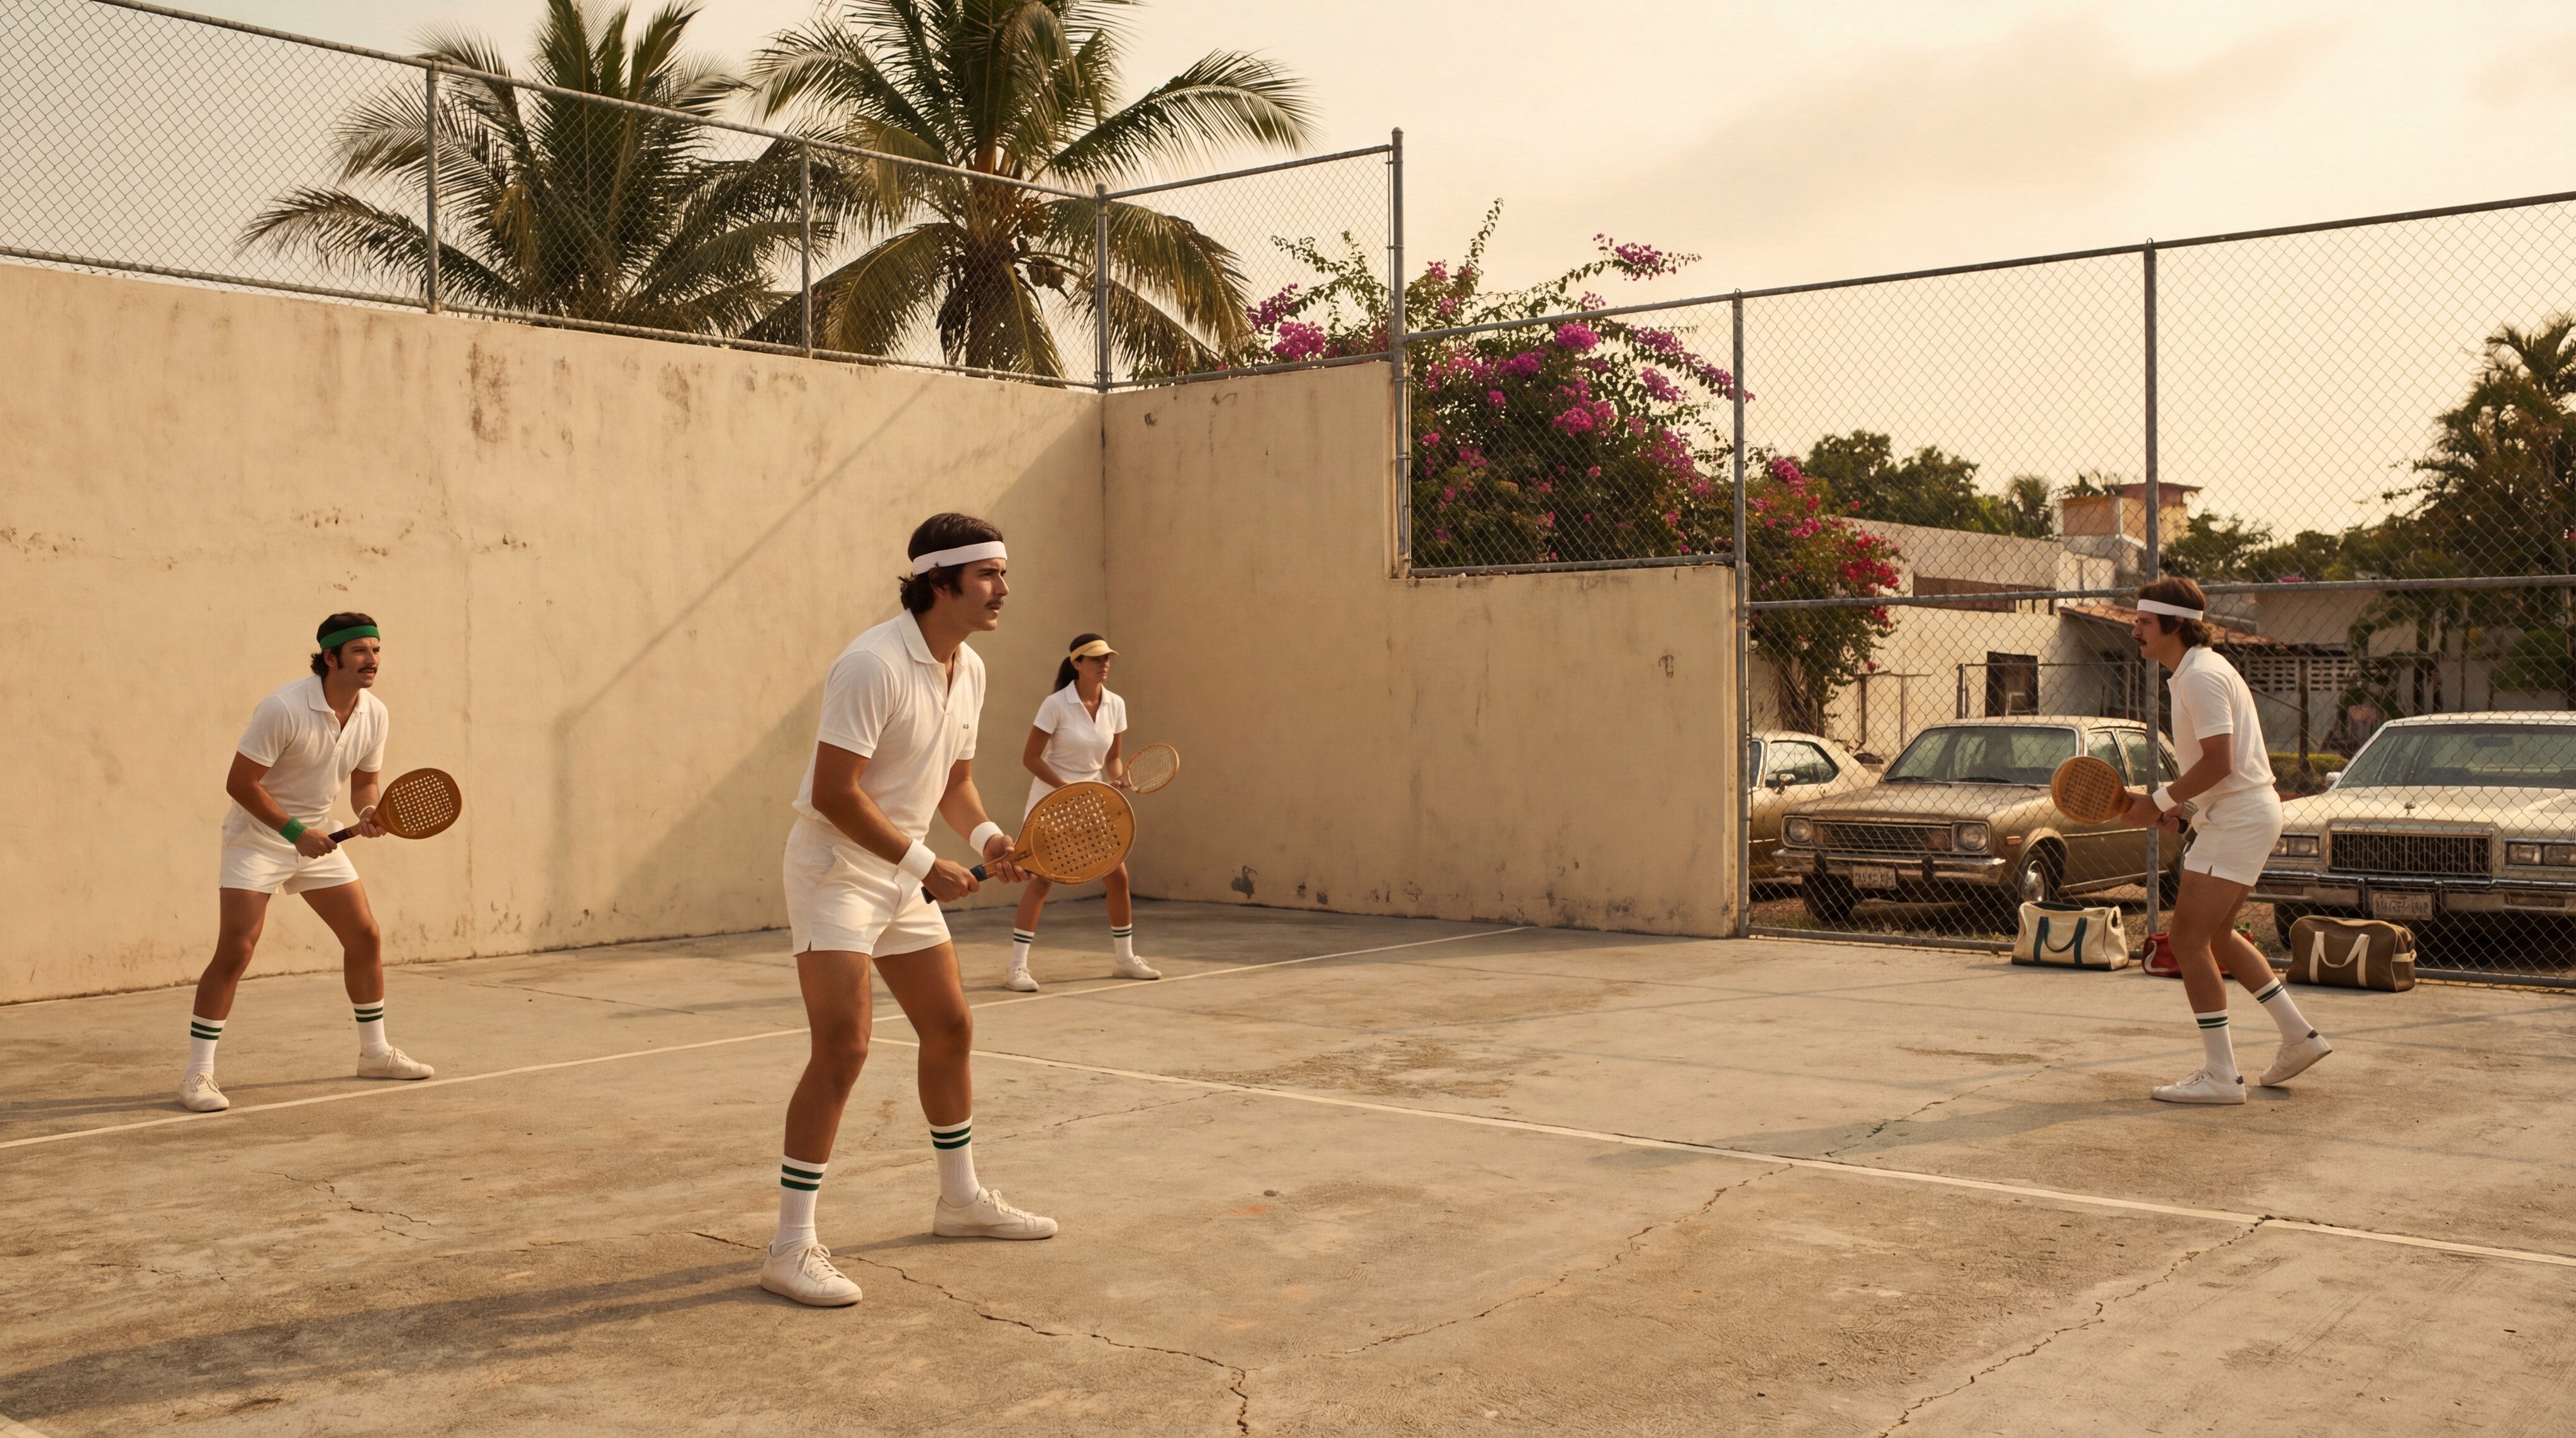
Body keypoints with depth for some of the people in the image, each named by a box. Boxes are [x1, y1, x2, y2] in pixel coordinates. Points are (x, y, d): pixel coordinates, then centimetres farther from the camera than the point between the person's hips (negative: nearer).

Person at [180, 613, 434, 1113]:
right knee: (235, 952, -14)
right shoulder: (283, 709, -25)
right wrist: (294, 831, -25)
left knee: (365, 937, 7)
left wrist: (368, 811, -13)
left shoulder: (374, 715, -5)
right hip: (258, 838, -7)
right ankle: (197, 1075, -6)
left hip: (316, 838, 7)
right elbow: (240, 782, -21)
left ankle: (375, 1052, 23)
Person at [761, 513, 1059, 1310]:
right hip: (835, 871, -9)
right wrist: (925, 863, -22)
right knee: (842, 1048, -16)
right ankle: (791, 1247, -9)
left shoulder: (970, 671, 6)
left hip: (905, 882, 9)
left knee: (950, 1029, 14)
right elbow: (833, 792, -25)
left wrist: (985, 836, -4)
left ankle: (961, 1198, 32)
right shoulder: (874, 664, -23)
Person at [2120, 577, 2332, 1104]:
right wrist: (2181, 806, 12)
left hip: (2238, 819, -11)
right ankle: (2298, 1036, 26)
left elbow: (2218, 762, -25)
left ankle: (2221, 1076, -7)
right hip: (2248, 811, 11)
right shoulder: (2205, 670, 16)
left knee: (2188, 939, -10)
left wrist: (2158, 801, -18)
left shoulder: (2201, 676, -17)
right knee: (2216, 935, 20)